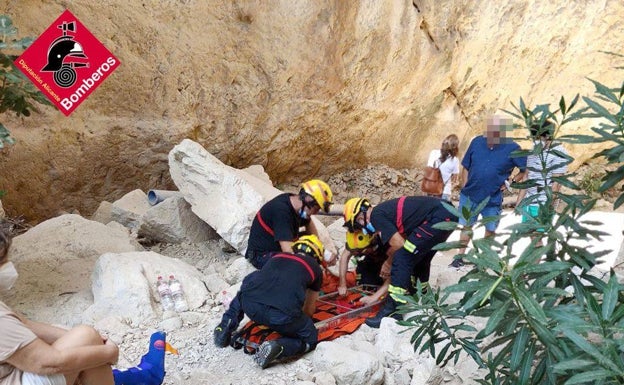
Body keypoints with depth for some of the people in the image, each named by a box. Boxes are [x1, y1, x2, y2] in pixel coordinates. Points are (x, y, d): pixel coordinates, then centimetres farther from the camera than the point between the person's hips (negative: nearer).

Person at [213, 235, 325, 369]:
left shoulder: (277, 256, 31)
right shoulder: (316, 268, 24)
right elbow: (309, 310, 34)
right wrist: (301, 321, 57)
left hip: (250, 306, 4)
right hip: (282, 316, -3)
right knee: (310, 339, 24)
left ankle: (225, 327, 29)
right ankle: (277, 347, -5)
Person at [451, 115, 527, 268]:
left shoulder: (512, 148, -13)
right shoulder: (477, 142, -8)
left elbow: (526, 169, -1)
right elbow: (465, 167, 1)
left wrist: (511, 182, -9)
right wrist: (465, 188, 0)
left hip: (493, 199, -1)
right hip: (469, 196, 1)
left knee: (490, 229, 13)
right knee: (466, 226, 11)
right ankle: (460, 256, 24)